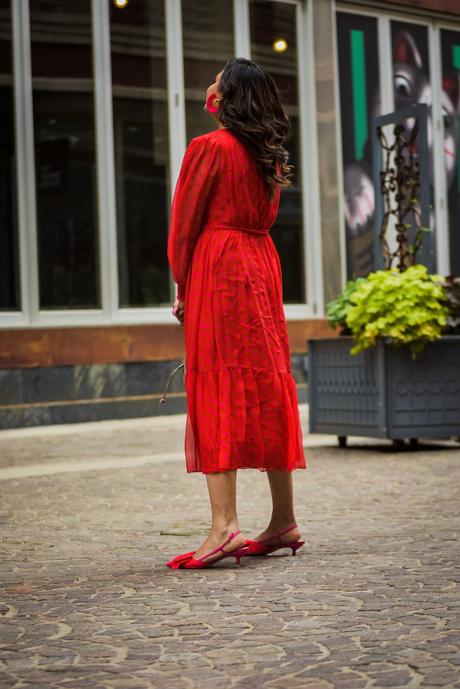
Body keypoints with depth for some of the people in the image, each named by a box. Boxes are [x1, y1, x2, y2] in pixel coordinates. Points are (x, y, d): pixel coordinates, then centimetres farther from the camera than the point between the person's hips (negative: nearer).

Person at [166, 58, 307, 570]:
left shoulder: (209, 147, -8)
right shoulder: (268, 153, 14)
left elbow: (185, 222, -6)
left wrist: (181, 286, 4)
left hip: (217, 266, -8)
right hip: (262, 264, 8)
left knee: (216, 391, -10)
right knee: (267, 384, 9)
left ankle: (224, 525, -16)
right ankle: (284, 521, 13)